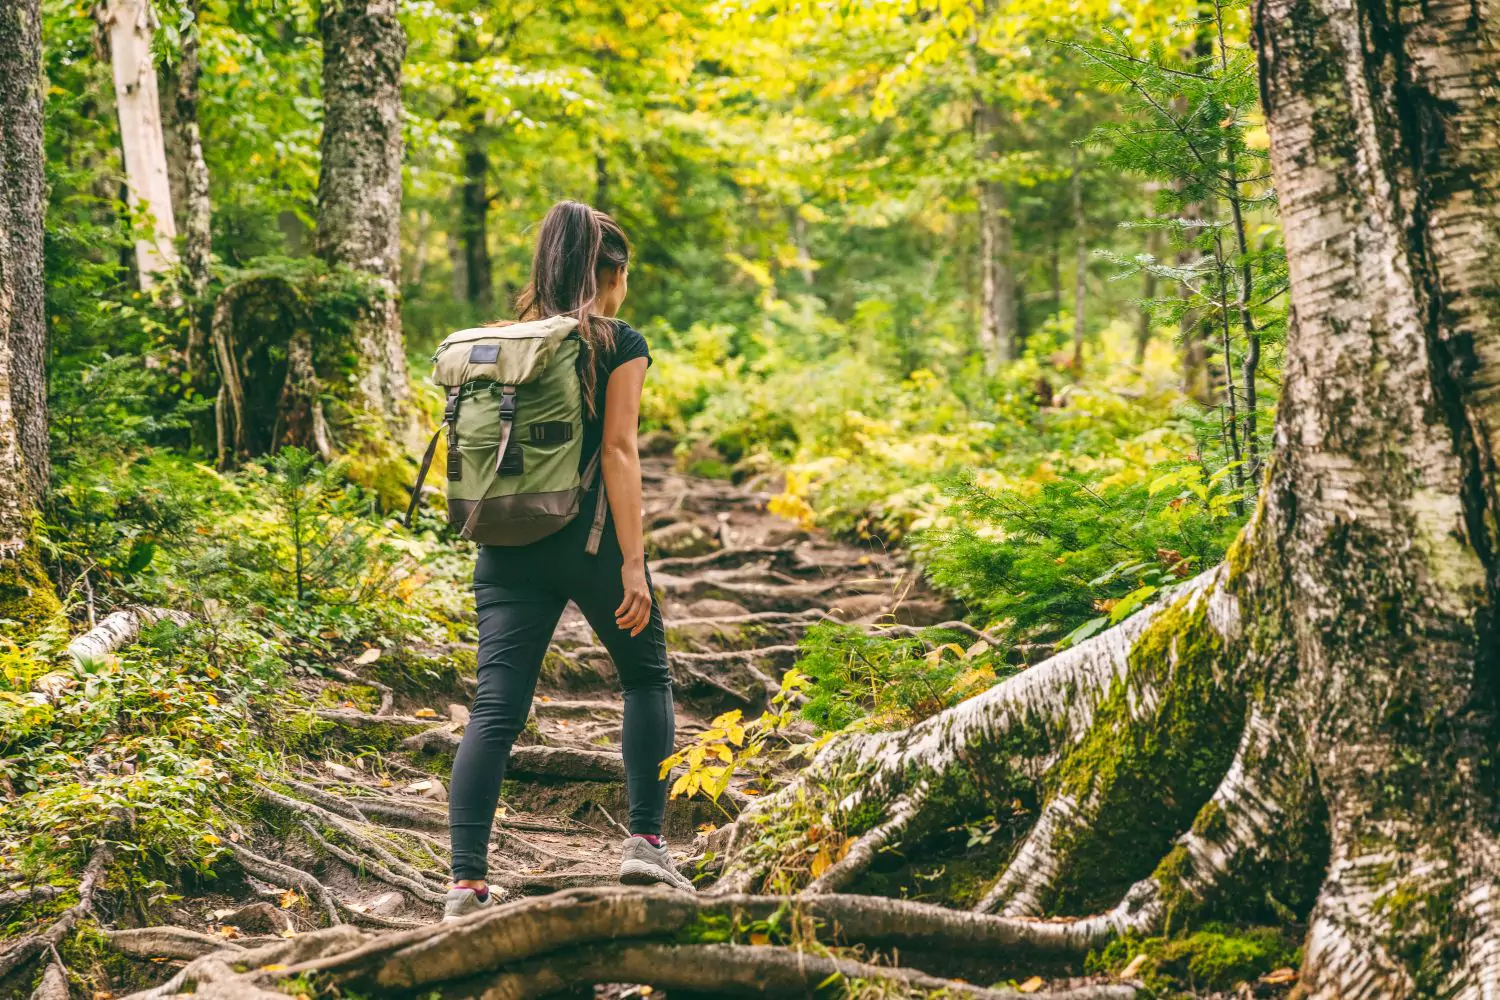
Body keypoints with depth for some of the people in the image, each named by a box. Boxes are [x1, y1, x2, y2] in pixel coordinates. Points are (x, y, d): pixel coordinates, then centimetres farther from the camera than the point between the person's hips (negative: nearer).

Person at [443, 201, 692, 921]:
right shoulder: (619, 344, -2)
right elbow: (617, 451, -10)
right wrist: (633, 563, -12)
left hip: (508, 542, 4)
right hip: (587, 538, -4)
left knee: (495, 708, 0)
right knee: (647, 677, 18)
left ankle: (466, 881, -8)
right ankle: (645, 842, 12)